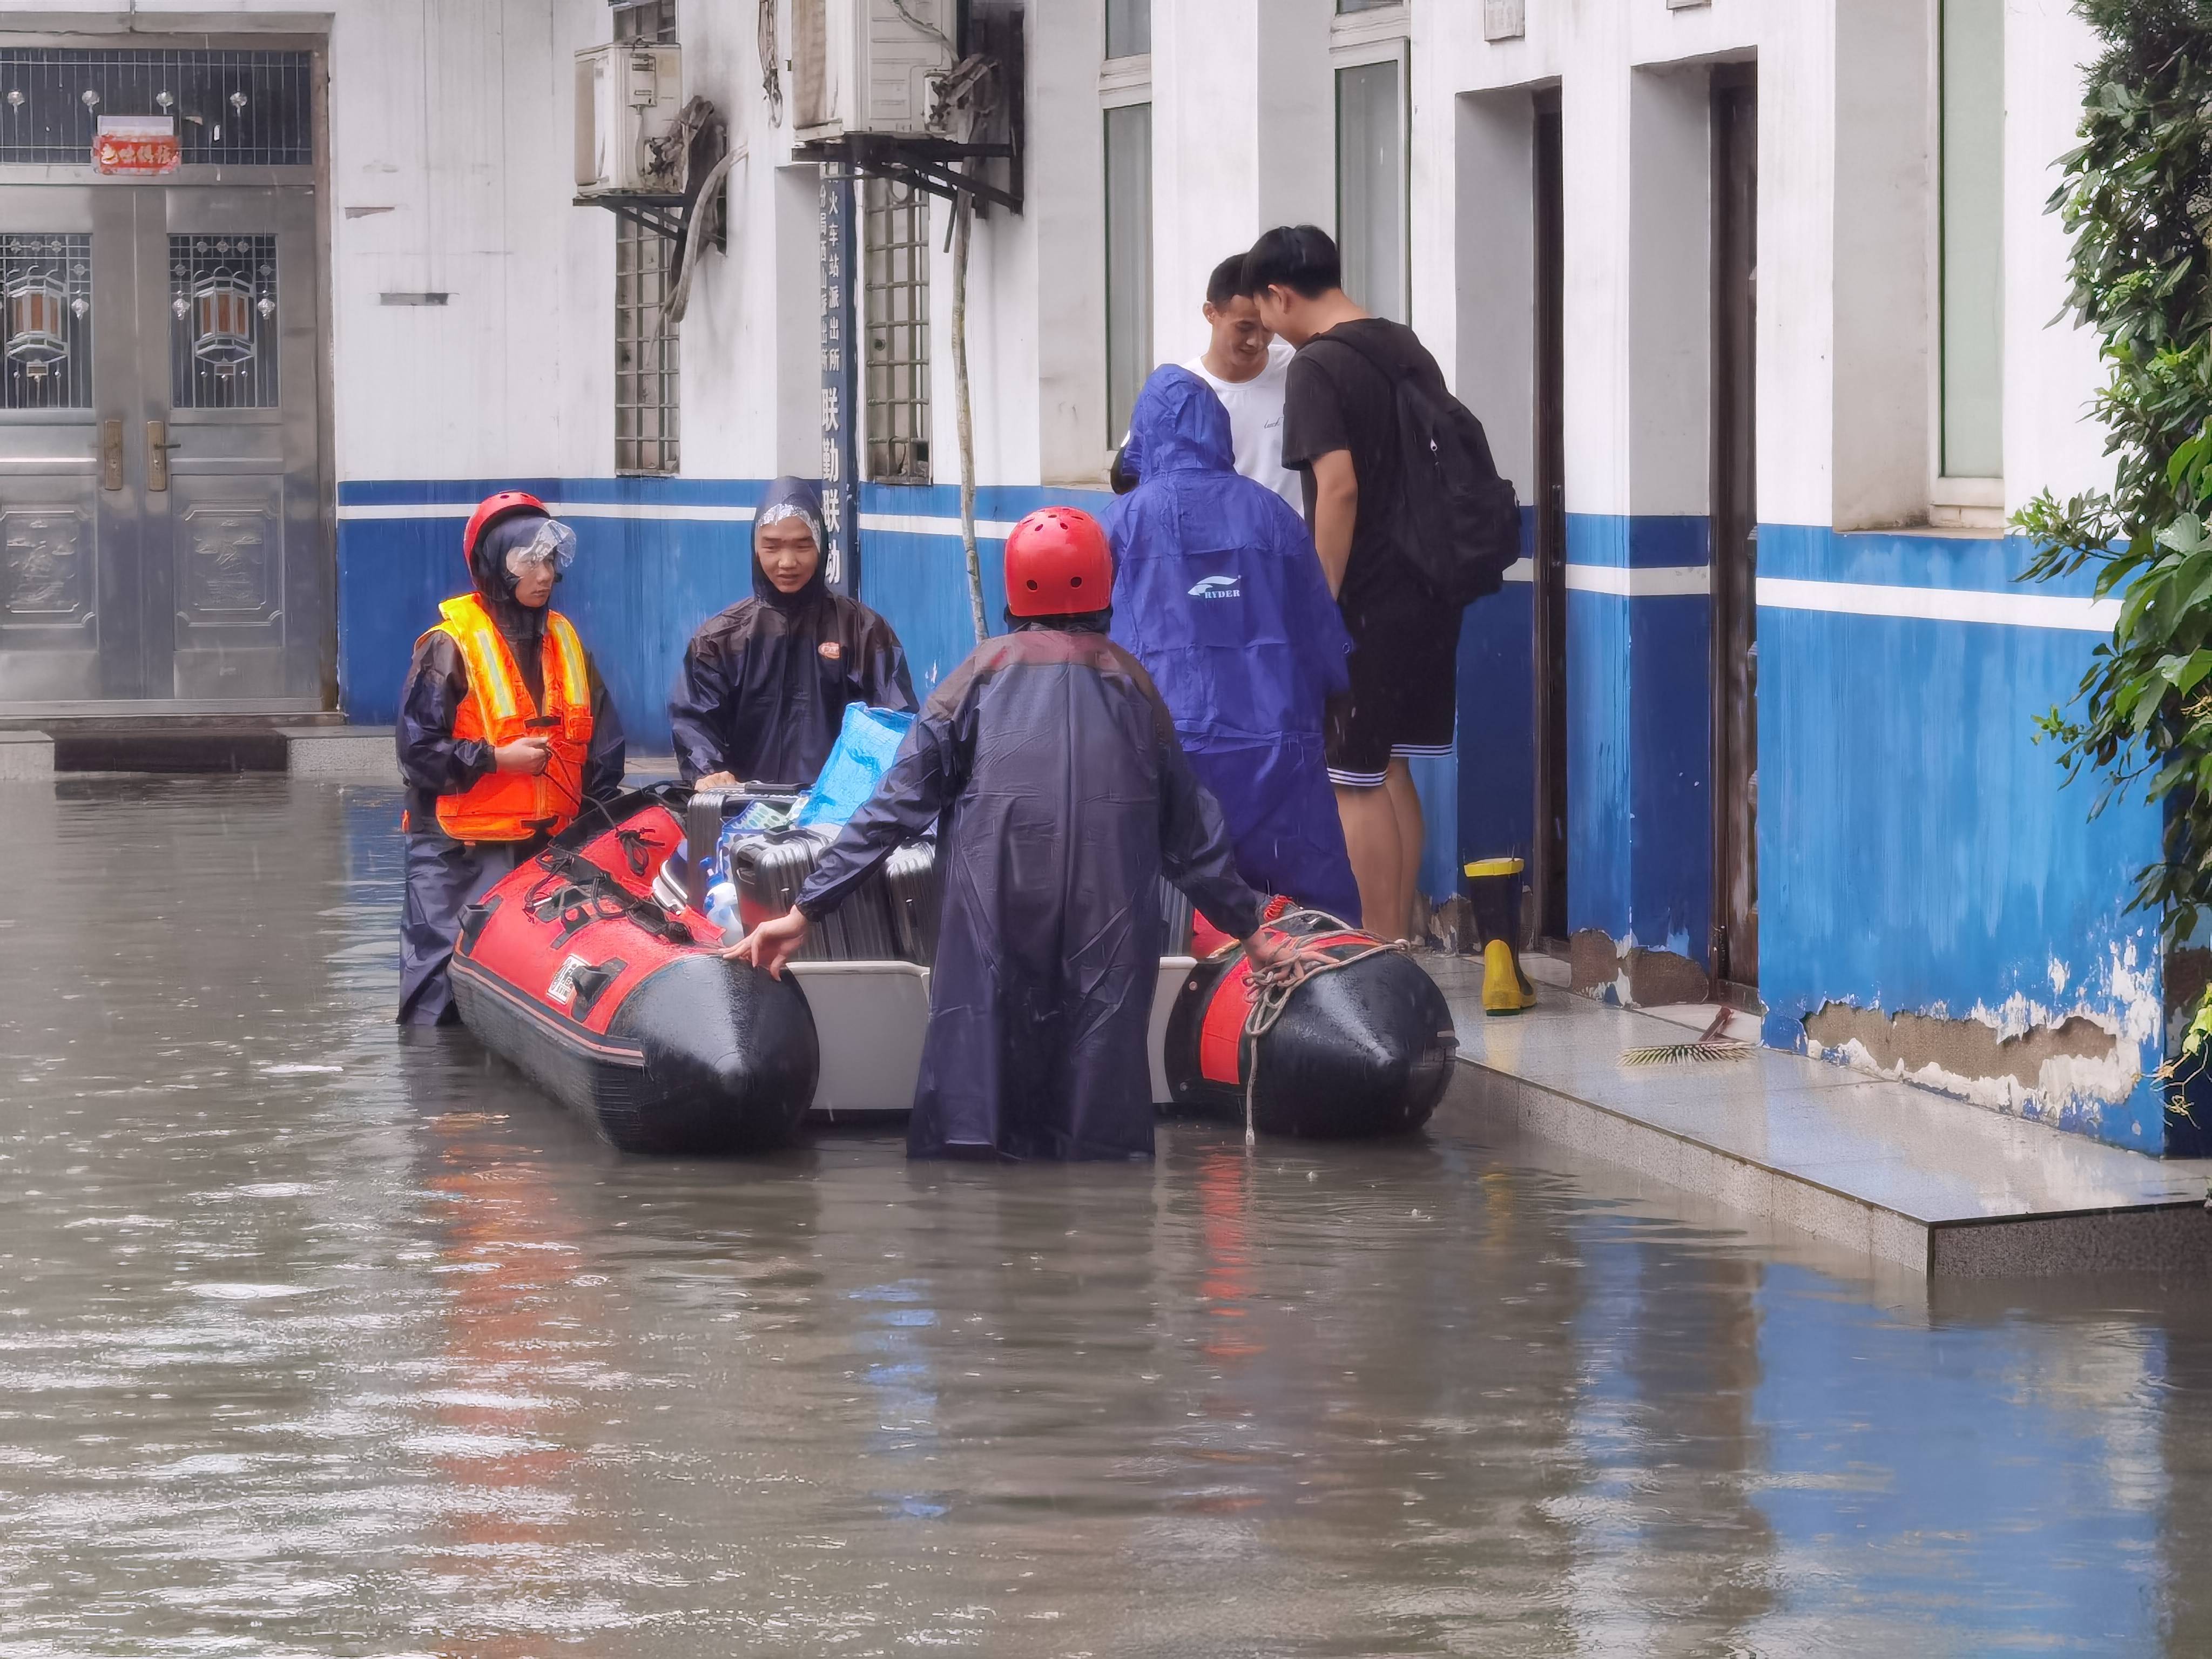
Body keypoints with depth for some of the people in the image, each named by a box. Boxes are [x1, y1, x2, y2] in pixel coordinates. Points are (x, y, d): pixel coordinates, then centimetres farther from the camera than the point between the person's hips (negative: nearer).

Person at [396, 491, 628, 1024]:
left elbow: (604, 743, 17)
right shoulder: (451, 644, -7)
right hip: (461, 856, -6)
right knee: (443, 998, -5)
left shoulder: (565, 640, 13)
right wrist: (496, 758, -15)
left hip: (552, 850, 6)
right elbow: (416, 746, -11)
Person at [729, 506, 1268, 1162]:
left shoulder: (987, 670, 11)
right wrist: (1247, 922, 27)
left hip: (996, 914, -1)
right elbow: (1191, 828, 16)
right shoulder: (1129, 680, 14)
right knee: (1103, 1127, 2)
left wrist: (807, 910, 5)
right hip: (1109, 927, 1)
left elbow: (898, 801, 5)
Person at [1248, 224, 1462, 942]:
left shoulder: (1318, 366, -14)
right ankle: (1397, 944, 20)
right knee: (1391, 772, 16)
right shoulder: (1410, 352, 12)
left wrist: (1321, 608, -19)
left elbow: (1339, 486, -22)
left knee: (1358, 782, 0)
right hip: (1425, 593, 8)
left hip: (1366, 605, -8)